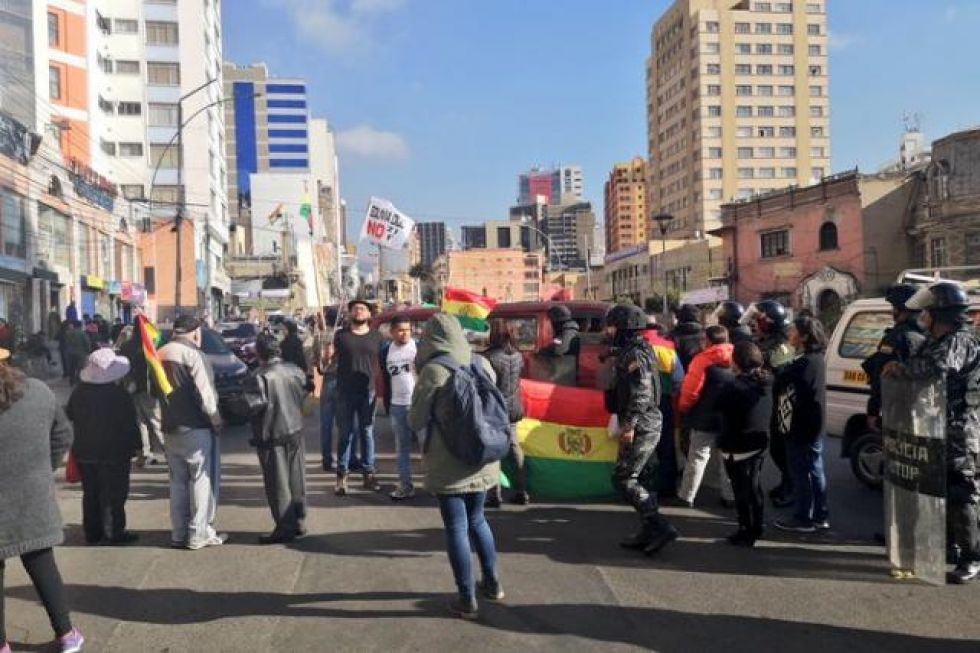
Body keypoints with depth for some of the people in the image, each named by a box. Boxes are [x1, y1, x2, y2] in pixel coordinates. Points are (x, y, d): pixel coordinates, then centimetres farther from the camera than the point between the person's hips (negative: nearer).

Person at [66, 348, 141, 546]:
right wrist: (136, 446, -5)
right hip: (114, 452, -5)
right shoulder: (118, 394, -15)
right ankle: (113, 533, 3)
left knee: (91, 494, 13)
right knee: (114, 495, 2)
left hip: (84, 452, 5)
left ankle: (92, 532, 19)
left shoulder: (79, 392, 1)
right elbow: (129, 424, -13)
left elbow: (70, 416, 13)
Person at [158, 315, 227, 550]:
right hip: (196, 428, -8)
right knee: (202, 480, 1)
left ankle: (178, 533, 19)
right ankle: (199, 534, 2)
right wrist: (216, 420, -7)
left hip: (170, 428, 8)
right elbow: (205, 394, -18)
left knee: (178, 481, 15)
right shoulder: (193, 354, -15)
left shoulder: (160, 355, 10)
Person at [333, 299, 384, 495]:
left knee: (367, 432, 7)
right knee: (345, 433, 4)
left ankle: (369, 473, 15)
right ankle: (342, 475, 10)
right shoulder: (341, 335, 4)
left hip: (368, 392, 1)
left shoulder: (376, 337, 5)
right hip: (345, 392, 0)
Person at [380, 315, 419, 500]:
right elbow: (386, 380, 13)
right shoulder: (385, 351, 8)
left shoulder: (420, 347, -4)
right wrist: (387, 405, 13)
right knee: (402, 446, 11)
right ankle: (405, 485, 19)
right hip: (397, 406, 4)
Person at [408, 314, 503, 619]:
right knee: (477, 520, 23)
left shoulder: (434, 370, -15)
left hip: (449, 465, -6)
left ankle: (467, 599, 11)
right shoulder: (482, 363, 1)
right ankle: (492, 582, 33)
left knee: (456, 529, 5)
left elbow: (415, 422, -8)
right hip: (482, 461, 6)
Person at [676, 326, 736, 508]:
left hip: (706, 417, -5)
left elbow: (691, 390, -15)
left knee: (698, 458, 4)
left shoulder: (703, 359, -15)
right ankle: (730, 496, 18)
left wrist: (683, 409, 2)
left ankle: (687, 496, 10)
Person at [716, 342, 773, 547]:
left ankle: (746, 533, 12)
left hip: (737, 447, -7)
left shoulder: (733, 387, -25)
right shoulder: (766, 382, -2)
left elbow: (716, 405, -13)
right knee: (755, 486, 19)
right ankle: (757, 528, 31)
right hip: (760, 443, 7)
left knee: (742, 489, 4)